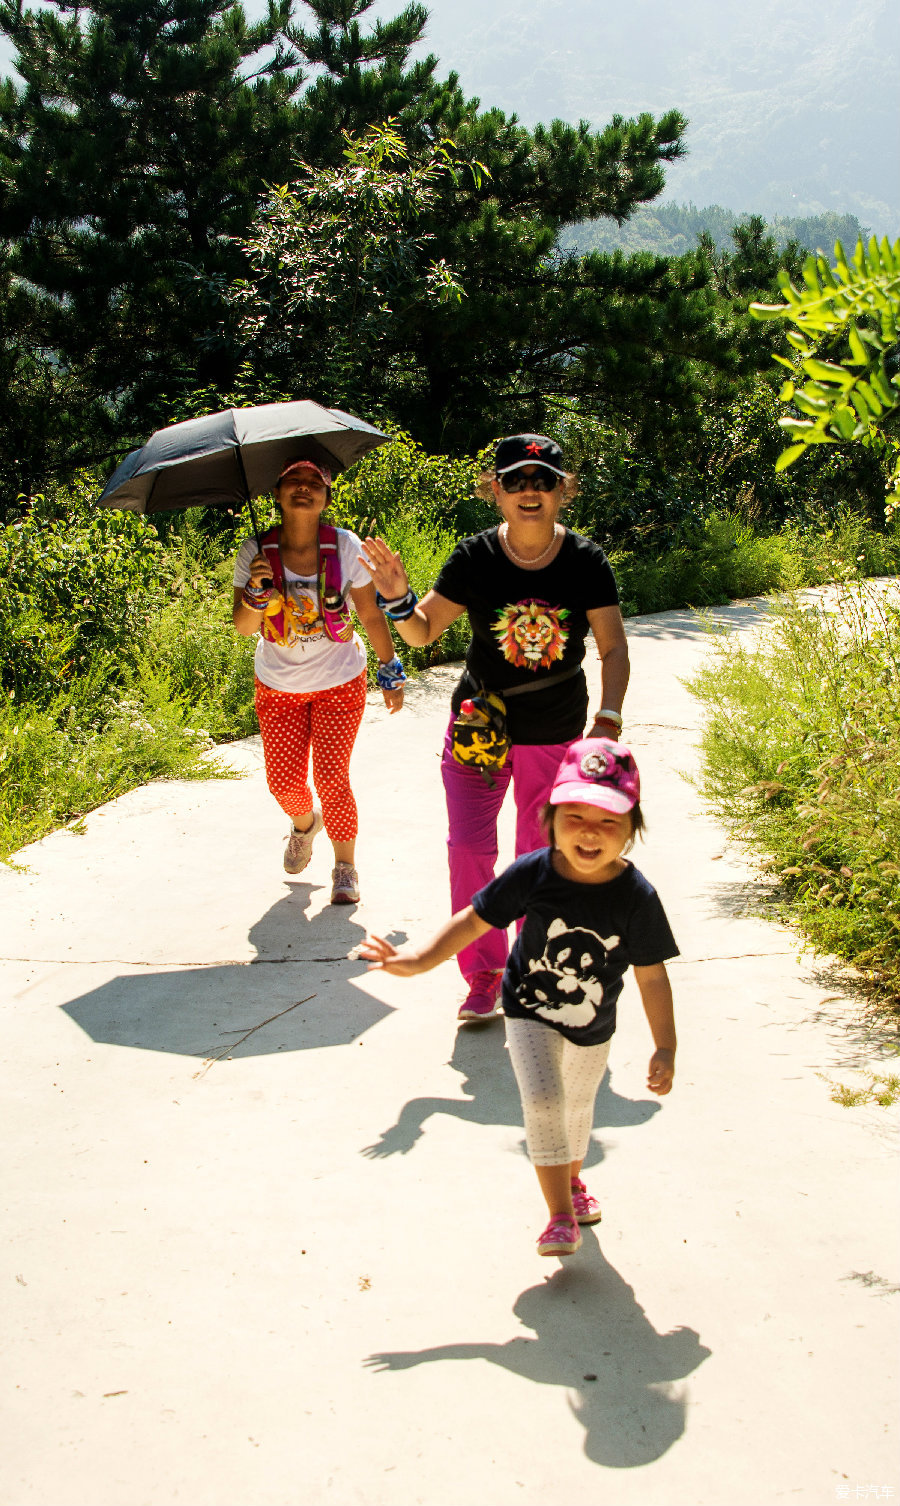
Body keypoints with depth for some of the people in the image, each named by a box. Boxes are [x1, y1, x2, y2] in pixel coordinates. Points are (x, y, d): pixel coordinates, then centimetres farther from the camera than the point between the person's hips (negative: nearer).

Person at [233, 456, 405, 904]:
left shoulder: (345, 547, -14)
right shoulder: (256, 552, -13)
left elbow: (371, 615, -3)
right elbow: (244, 628, -12)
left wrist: (391, 672, 1)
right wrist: (256, 594, -32)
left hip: (339, 681, -1)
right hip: (279, 686, 1)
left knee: (331, 778, -9)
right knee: (284, 782, 3)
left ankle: (346, 865, 14)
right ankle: (305, 822, 40)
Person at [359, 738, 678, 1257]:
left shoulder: (636, 896, -26)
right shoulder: (532, 874, -26)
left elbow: (653, 977, -17)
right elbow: (474, 920, -15)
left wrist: (665, 1048, -14)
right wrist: (420, 959, -22)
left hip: (594, 1023, 2)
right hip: (531, 1012, -2)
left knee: (579, 1106, 23)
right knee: (544, 1101, -19)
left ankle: (573, 1179, 53)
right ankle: (561, 1217, -6)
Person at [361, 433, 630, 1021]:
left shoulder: (586, 561, -11)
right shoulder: (474, 558, -12)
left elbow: (614, 648, -5)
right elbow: (423, 630, -4)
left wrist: (608, 720, -17)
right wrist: (399, 598, -25)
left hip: (555, 735, 0)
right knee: (469, 848, -3)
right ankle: (484, 973, 14)